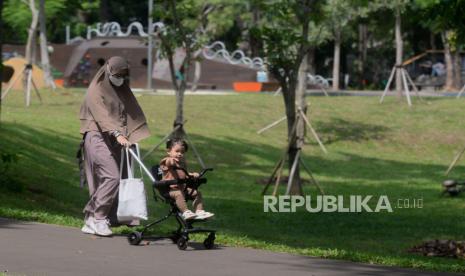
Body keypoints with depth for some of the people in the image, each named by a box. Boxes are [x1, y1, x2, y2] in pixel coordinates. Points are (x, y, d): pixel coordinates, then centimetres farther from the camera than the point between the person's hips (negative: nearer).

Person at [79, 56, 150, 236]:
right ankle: (97, 217, -13)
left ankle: (92, 222, 6)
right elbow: (102, 115, -21)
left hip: (114, 140, 7)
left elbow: (132, 114, 15)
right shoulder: (96, 90, -7)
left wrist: (130, 138, -1)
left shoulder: (122, 90, 16)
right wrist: (117, 134, -34)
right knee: (111, 177, -19)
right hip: (98, 137, -7)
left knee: (105, 181, 3)